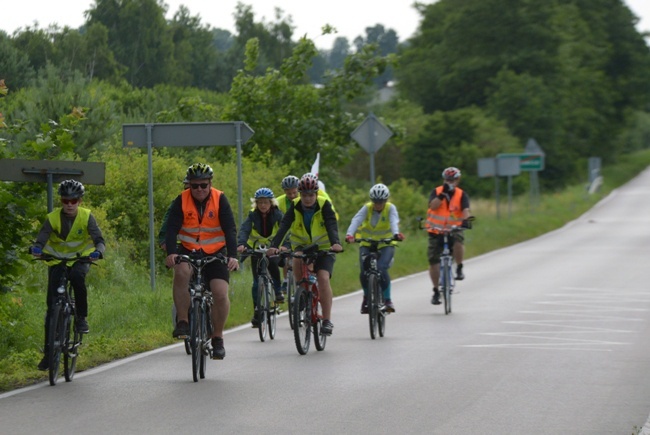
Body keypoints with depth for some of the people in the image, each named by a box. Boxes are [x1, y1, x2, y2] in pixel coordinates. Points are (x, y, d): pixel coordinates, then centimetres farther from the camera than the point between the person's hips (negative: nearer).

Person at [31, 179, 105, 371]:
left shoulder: (86, 217, -15)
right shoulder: (53, 218, -15)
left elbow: (99, 239, -24)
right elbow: (41, 239, -26)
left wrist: (98, 251, -46)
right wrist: (36, 248, -49)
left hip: (80, 259, -1)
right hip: (57, 260, 1)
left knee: (77, 277, -38)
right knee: (52, 306, -6)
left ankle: (82, 318, -18)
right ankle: (48, 352, 1)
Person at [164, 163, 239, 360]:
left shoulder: (220, 200, -9)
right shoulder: (181, 201, -7)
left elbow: (230, 230, -16)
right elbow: (172, 229, -16)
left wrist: (232, 255, -31)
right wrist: (171, 253, -34)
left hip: (215, 253, 0)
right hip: (189, 251, 0)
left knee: (221, 294, -16)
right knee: (181, 272, -33)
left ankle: (217, 338, 3)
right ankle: (182, 322, -21)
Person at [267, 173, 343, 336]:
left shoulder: (324, 205, -16)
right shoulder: (295, 206, -13)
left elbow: (332, 225, -30)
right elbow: (283, 227, -25)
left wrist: (335, 243, -50)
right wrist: (274, 246, -41)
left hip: (323, 249, -1)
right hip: (302, 246, 1)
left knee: (323, 278, -23)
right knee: (297, 259, -34)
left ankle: (327, 320, -18)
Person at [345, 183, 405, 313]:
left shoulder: (390, 208, -11)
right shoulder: (367, 208, -10)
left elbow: (394, 221, -31)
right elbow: (356, 220, -27)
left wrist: (396, 233, -53)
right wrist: (349, 234, -47)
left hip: (386, 244, -1)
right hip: (367, 244, 1)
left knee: (381, 270, -25)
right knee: (364, 272, -15)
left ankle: (387, 299, -8)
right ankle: (367, 296, 14)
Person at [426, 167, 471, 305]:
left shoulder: (462, 195, -2)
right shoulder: (436, 192, -1)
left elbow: (465, 210, -18)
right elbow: (433, 206, -18)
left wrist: (465, 220, -38)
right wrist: (443, 194, -28)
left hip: (453, 230, -1)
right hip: (436, 231, 1)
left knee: (458, 241, -36)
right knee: (433, 261, -4)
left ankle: (459, 269, -13)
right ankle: (436, 291, 12)